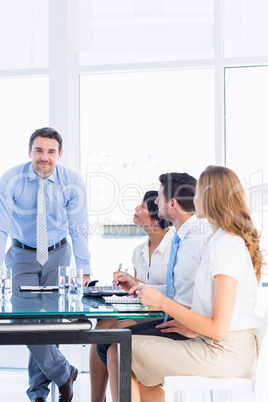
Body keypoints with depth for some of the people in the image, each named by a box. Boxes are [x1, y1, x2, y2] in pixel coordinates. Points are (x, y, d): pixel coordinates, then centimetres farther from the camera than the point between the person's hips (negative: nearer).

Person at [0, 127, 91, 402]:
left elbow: (78, 229, -11)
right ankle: (63, 374, 10)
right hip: (23, 256, 0)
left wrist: (84, 268, -18)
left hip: (58, 255, 1)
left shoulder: (72, 183, -14)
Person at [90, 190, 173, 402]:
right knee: (102, 325, -21)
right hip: (143, 313, 7)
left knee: (119, 330, -28)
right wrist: (127, 283, -1)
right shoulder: (139, 251, 15)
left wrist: (138, 285, -17)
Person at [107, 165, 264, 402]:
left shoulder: (227, 247, -18)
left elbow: (219, 329, -21)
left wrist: (163, 302, -16)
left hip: (225, 354, -10)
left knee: (118, 354, -5)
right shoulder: (234, 241, 13)